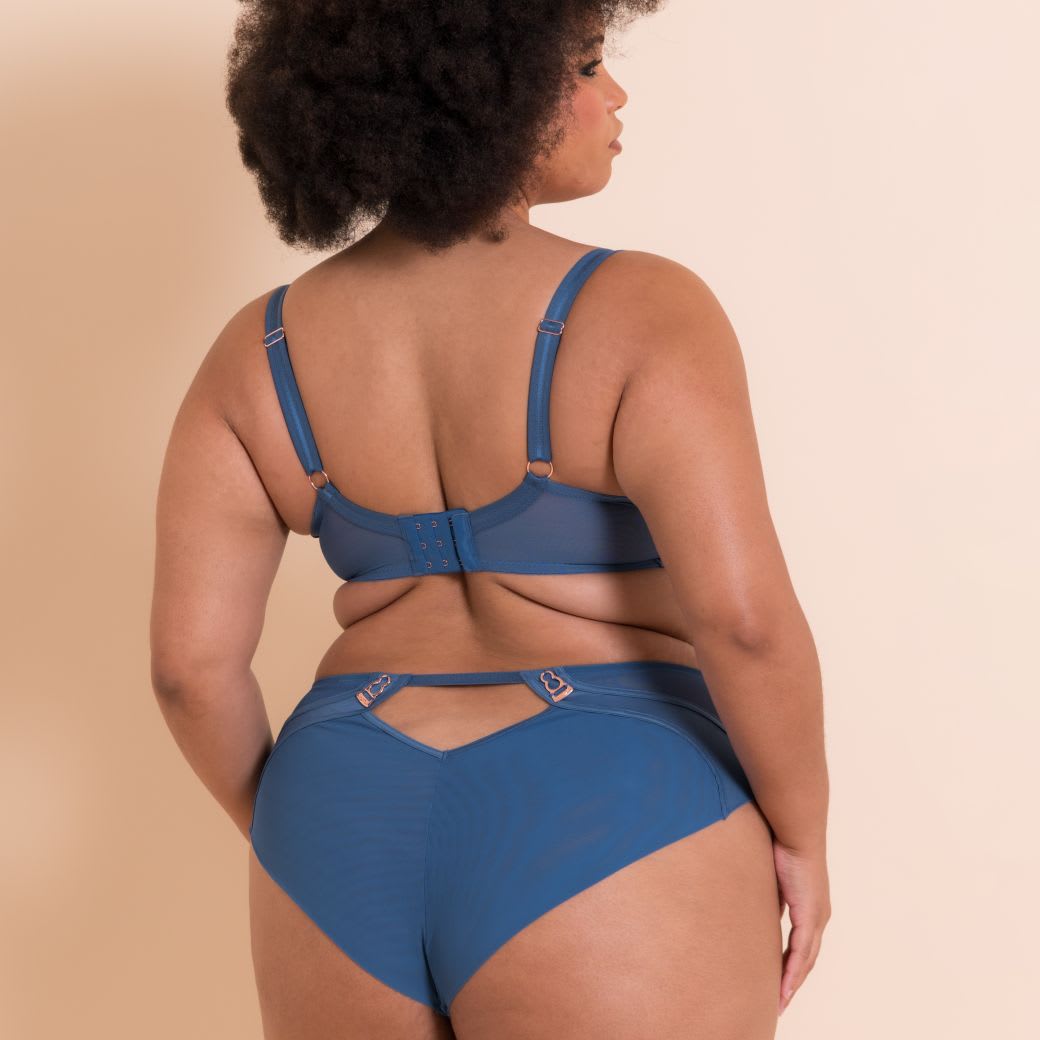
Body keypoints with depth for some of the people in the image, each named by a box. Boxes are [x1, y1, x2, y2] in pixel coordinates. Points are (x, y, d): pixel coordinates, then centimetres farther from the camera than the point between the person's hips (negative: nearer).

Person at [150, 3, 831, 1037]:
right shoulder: (639, 314, -11)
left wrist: (286, 836, 14)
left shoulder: (257, 352, 2)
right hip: (602, 849, -4)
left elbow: (190, 661, 0)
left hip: (358, 842, 5)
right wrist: (801, 832, -3)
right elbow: (742, 615, -20)